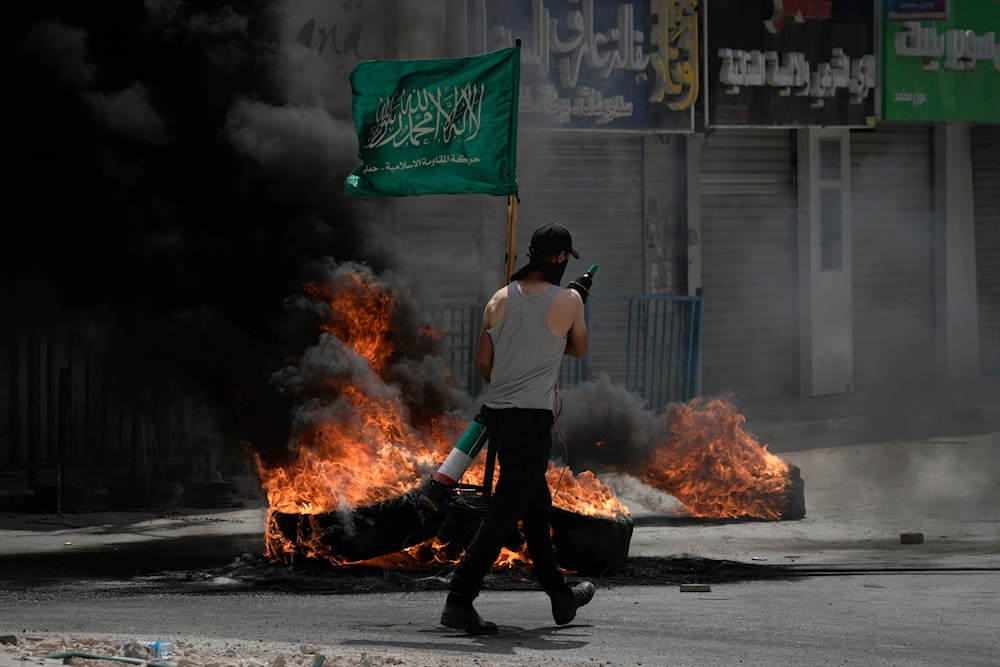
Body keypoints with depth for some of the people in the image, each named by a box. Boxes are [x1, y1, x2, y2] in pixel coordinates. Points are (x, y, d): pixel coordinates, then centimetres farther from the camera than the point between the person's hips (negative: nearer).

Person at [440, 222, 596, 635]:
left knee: (536, 504, 19)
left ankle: (561, 596, 31)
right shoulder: (567, 301, -7)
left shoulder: (500, 300, 6)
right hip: (533, 418, -7)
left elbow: (482, 363, 10)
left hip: (496, 413, 7)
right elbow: (581, 349, 10)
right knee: (505, 512, -6)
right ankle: (459, 600, -13)